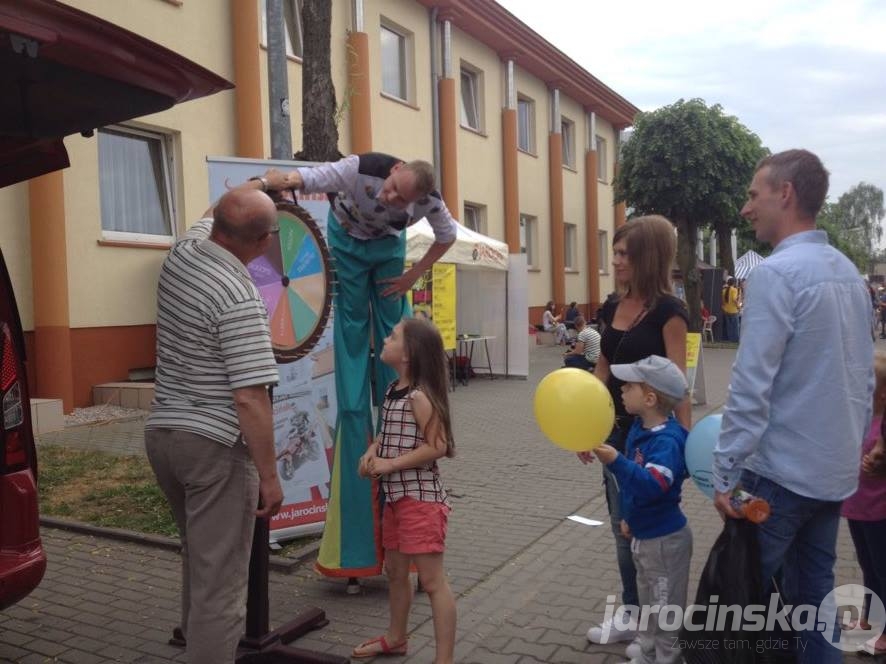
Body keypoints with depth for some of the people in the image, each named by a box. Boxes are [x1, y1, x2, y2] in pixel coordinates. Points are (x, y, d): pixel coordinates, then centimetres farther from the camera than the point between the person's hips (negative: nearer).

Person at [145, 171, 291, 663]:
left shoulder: (181, 253, 2)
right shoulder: (240, 299, -21)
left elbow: (212, 214, 26)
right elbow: (249, 400, -23)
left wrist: (259, 184, 38)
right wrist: (270, 476, -15)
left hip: (162, 432, 9)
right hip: (214, 444, -9)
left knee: (199, 561, 26)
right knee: (219, 581, 1)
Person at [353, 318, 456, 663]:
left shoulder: (419, 396, -19)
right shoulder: (394, 389, 8)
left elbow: (437, 446, -24)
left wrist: (389, 465, -20)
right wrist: (372, 451, 0)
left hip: (421, 498, -10)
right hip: (396, 495, 10)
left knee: (432, 580, -3)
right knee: (395, 570, 22)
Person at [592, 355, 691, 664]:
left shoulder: (667, 440, -29)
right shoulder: (639, 428, 1)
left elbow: (653, 486, -43)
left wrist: (616, 461, -53)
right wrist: (628, 516, 20)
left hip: (664, 539, -10)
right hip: (643, 534, 10)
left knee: (666, 608, 9)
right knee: (648, 601, 27)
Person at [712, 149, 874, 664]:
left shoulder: (777, 272, -17)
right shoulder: (850, 272, 10)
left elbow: (751, 384, -21)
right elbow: (865, 376, 15)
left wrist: (726, 471, -16)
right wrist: (852, 446, 22)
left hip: (780, 469, -8)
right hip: (834, 469, 8)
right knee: (815, 588, 17)